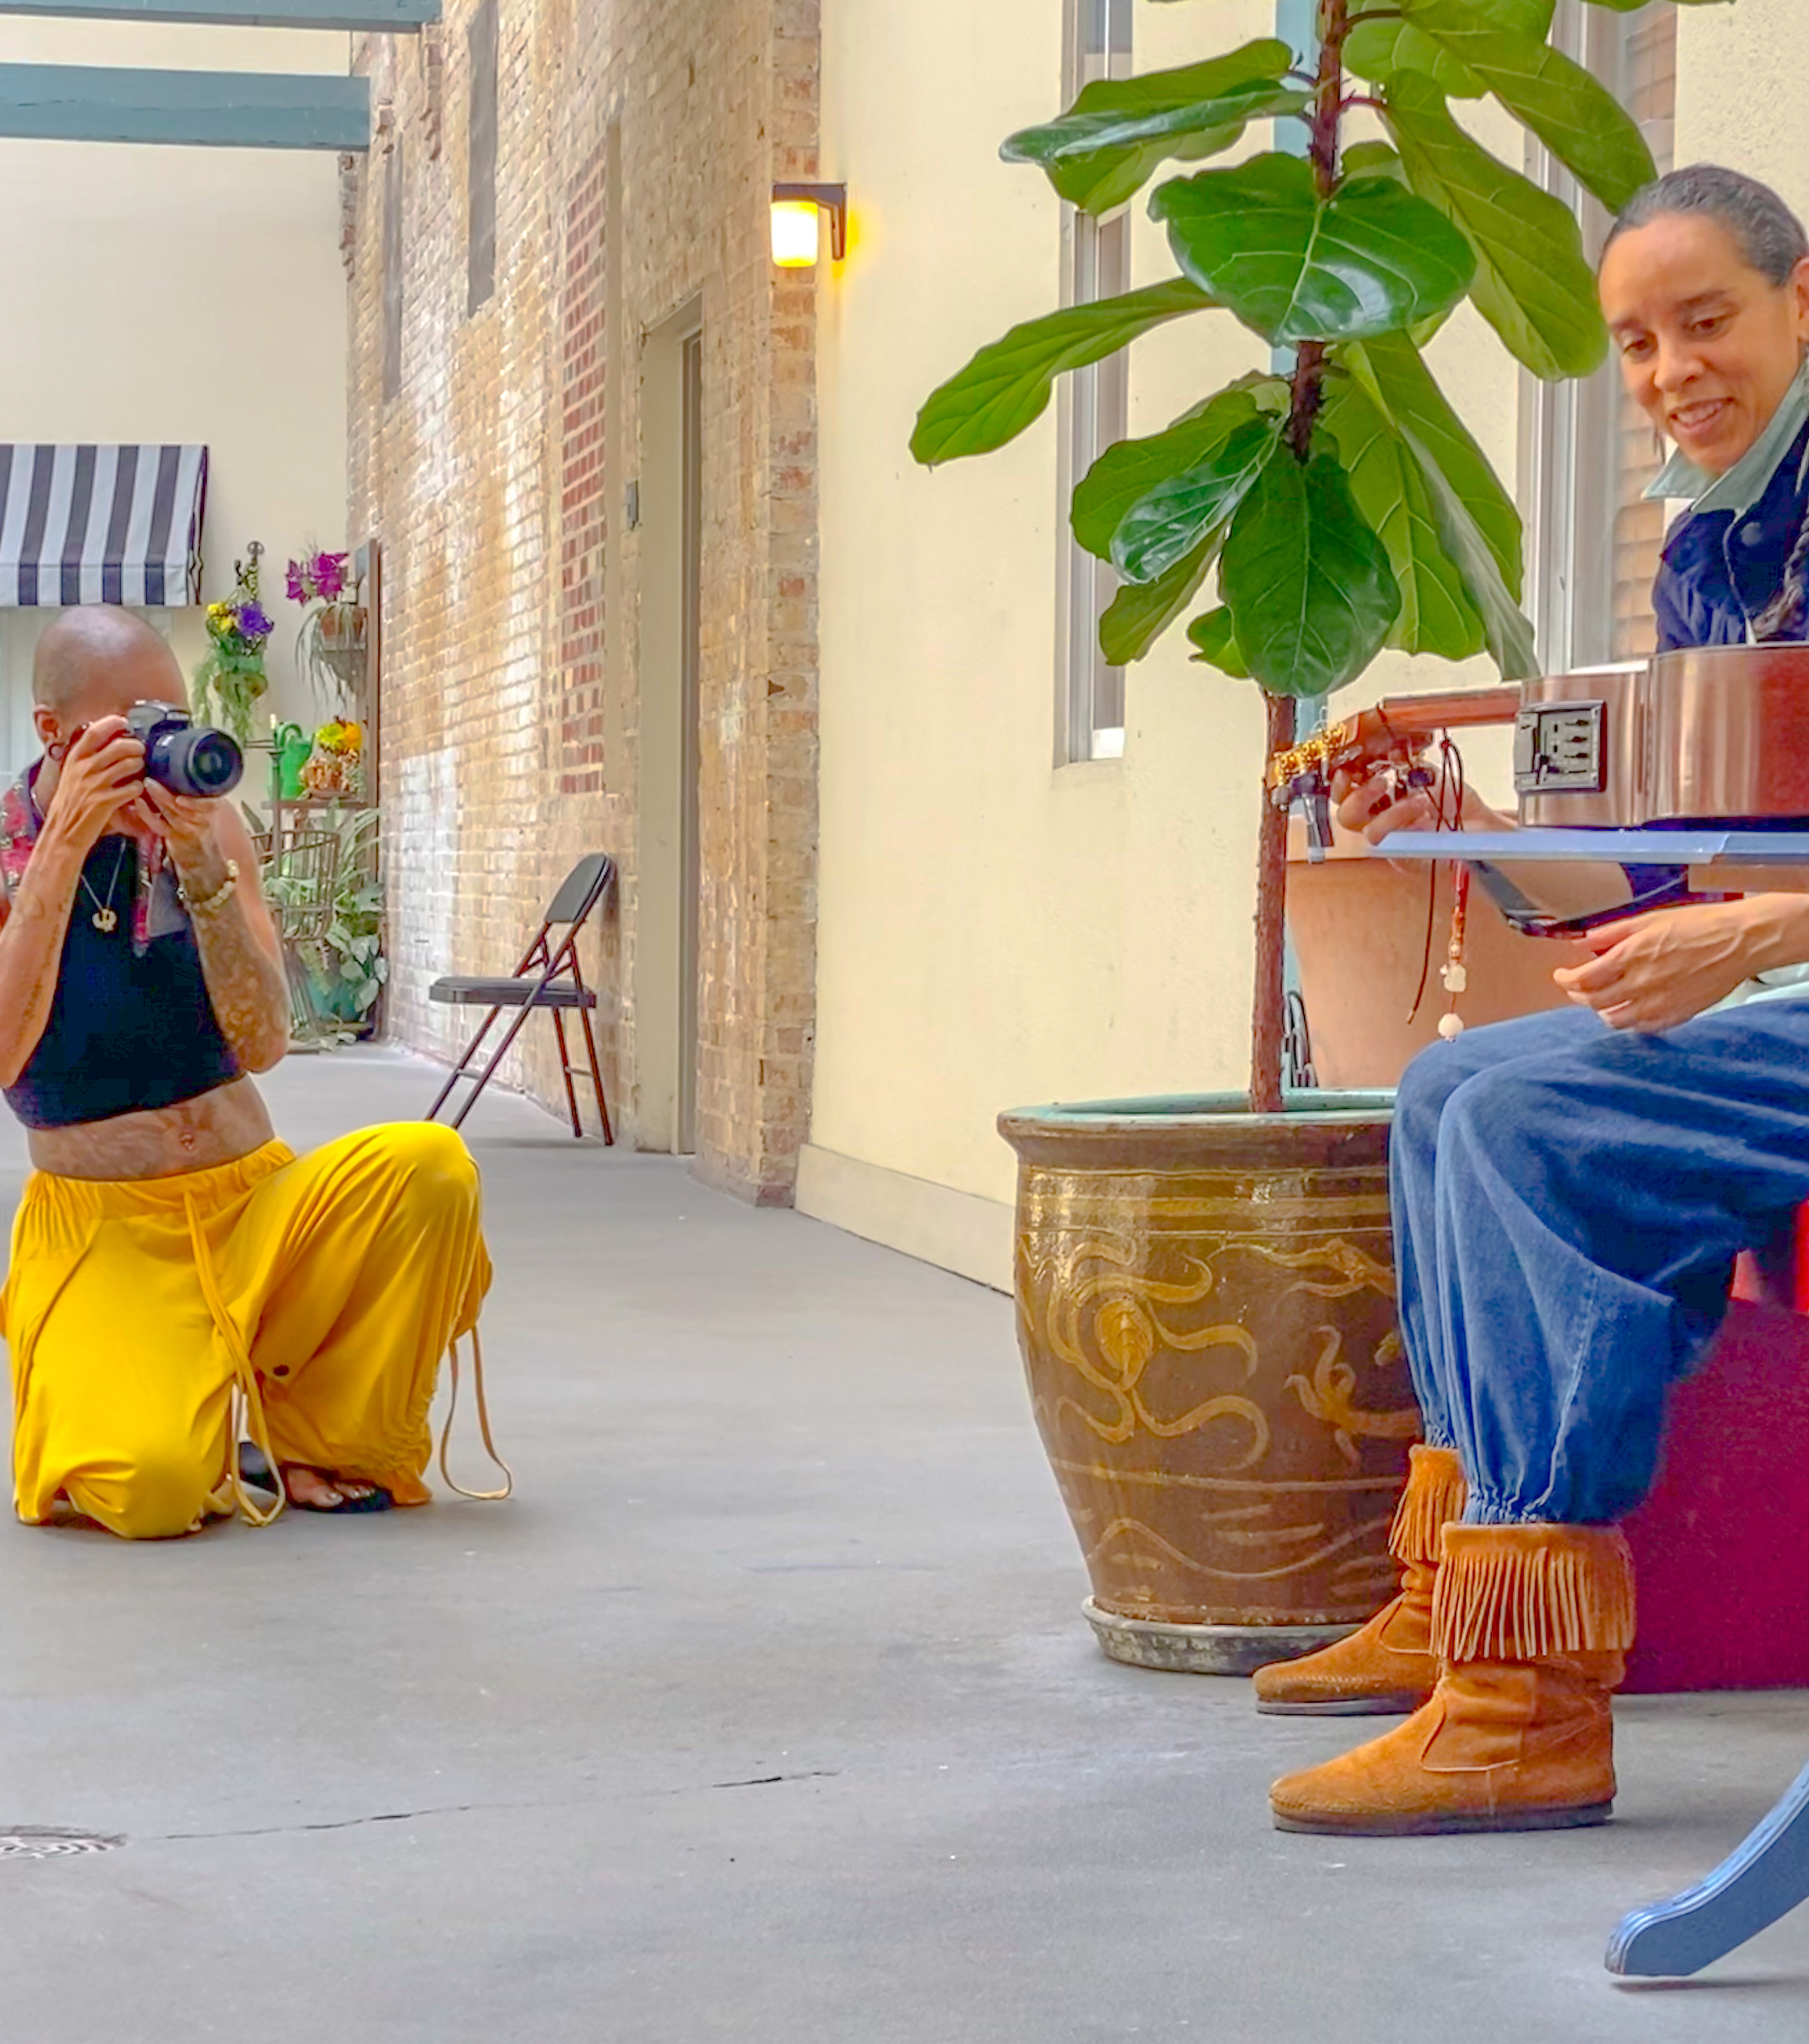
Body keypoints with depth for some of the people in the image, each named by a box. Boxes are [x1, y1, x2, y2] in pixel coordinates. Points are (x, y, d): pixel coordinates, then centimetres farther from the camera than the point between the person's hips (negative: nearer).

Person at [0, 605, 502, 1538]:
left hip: (257, 1206, 3)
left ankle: (319, 1438, -5)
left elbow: (263, 1044, -8)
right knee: (150, 1488, -31)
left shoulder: (208, 828, 2)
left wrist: (200, 865, -20)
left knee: (429, 1164, -29)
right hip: (103, 1238, -3)